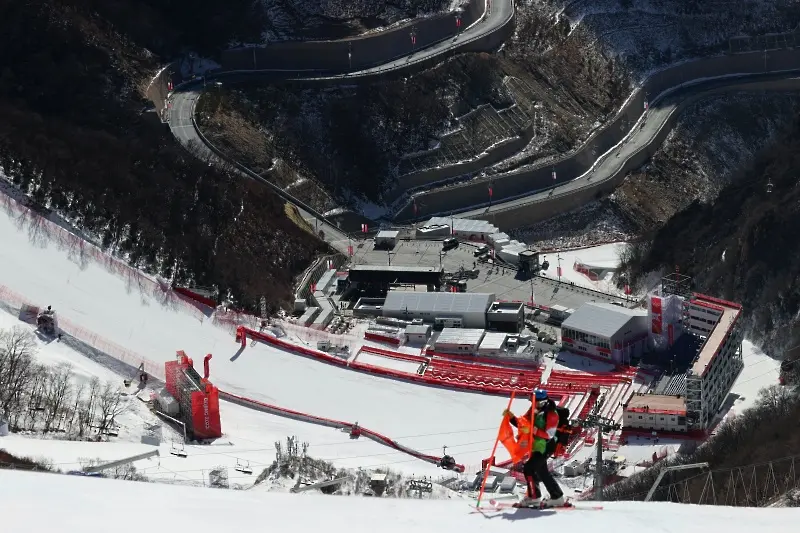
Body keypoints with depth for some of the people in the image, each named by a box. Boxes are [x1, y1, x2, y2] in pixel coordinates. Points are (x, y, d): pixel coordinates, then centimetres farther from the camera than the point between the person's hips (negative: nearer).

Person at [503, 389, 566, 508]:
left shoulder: (551, 414, -16)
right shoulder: (533, 410, 7)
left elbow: (549, 434, -22)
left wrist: (534, 430, -33)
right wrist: (511, 417, -7)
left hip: (545, 447, -10)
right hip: (536, 446, 10)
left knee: (528, 467, -17)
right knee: (542, 472, 18)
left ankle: (533, 497, -10)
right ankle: (557, 497, 29)